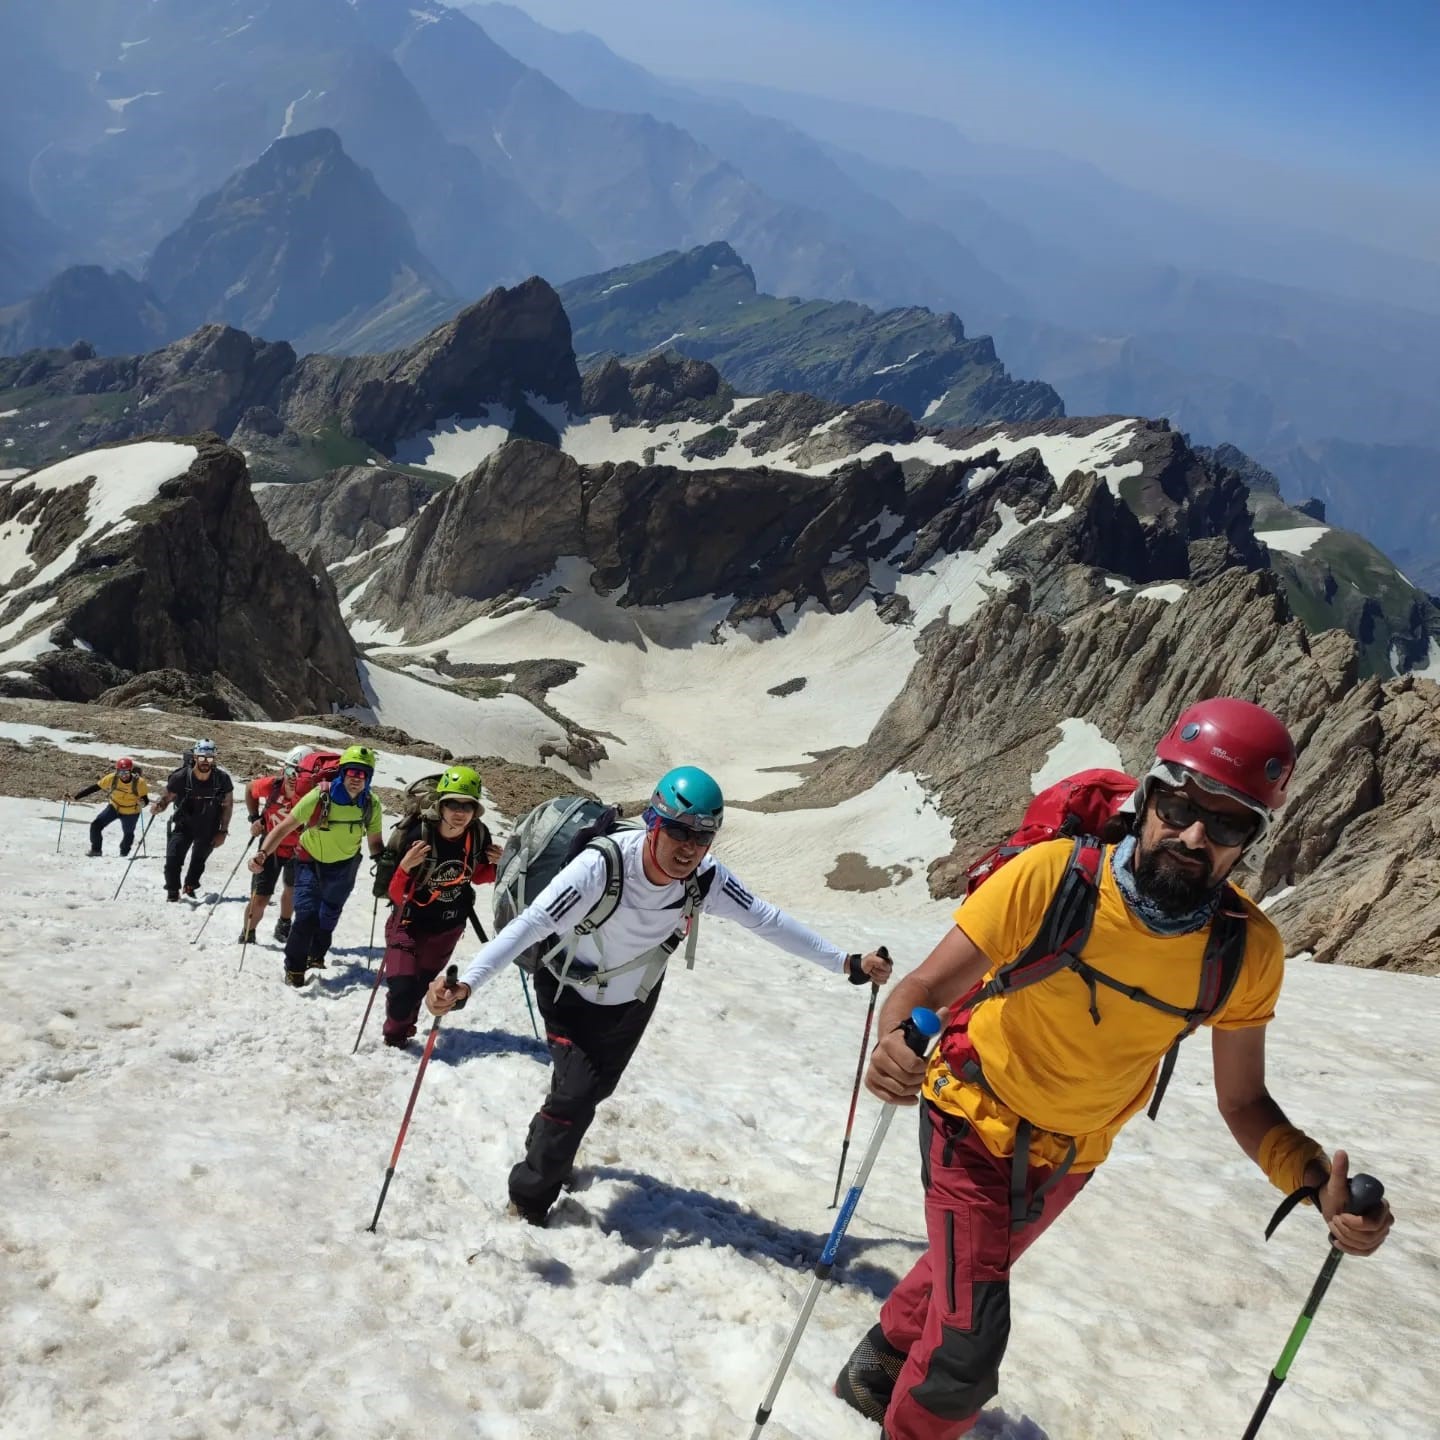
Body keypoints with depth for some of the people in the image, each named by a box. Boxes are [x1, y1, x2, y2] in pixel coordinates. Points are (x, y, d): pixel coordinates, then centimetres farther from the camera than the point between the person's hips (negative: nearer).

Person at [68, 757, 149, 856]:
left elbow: (145, 799, -22)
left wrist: (142, 803, -47)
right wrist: (74, 797, -23)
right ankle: (96, 849, 13)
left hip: (131, 813, -2)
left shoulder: (139, 782, -29)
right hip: (114, 807, 2)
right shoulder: (112, 778, -24)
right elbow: (93, 788, -19)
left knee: (128, 834, 15)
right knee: (95, 825, -10)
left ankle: (123, 854, 44)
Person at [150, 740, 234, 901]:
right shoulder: (180, 777, -22)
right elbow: (167, 798, -12)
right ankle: (172, 893, 6)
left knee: (199, 861, 18)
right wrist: (158, 806, -36)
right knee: (173, 858, -16)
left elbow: (227, 804, -5)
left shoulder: (222, 779, -17)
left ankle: (190, 887, 45)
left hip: (208, 829, 1)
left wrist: (223, 831, -5)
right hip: (184, 825, -1)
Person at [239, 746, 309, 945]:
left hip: (298, 850, 0)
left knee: (291, 890, 26)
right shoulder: (271, 785, -24)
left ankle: (283, 927, 51)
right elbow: (250, 789, 0)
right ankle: (246, 936, 22)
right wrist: (254, 818, -3)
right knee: (260, 899, -3)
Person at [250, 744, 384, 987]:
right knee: (306, 914, -17)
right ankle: (294, 969, 6)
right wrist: (263, 853, -41)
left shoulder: (371, 805, -20)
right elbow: (285, 827, -28)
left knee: (329, 916, 23)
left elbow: (374, 841, -5)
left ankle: (316, 957, 50)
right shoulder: (319, 797, -30)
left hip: (344, 866, 4)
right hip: (311, 861, -4)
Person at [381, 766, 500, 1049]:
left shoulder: (479, 836, -17)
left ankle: (405, 1030, 53)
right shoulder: (418, 835, -29)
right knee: (402, 988, -14)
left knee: (421, 985, 23)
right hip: (410, 923, -4)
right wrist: (405, 867, -42)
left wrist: (497, 866, -16)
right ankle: (394, 1036, 20)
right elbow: (396, 895, -23)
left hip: (449, 927, 4)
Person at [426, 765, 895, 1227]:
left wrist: (847, 963, -14)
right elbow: (529, 926, -43)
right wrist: (465, 984, -55)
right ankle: (528, 1200, 8)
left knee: (596, 1086, 21)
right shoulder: (601, 867, -39)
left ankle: (552, 1157, 51)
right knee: (578, 1091, -16)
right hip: (571, 993, -5)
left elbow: (767, 920, -15)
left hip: (634, 998, 5)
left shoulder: (707, 880, -26)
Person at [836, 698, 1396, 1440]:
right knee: (966, 1356, -9)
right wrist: (895, 1044, -49)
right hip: (977, 1121, -4)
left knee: (965, 1269, 29)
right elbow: (926, 987, -26)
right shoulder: (1052, 876, -33)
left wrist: (1319, 1185, -28)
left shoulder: (1248, 950, -22)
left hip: (1070, 1155, 4)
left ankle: (884, 1363, 60)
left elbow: (1243, 1101, -9)